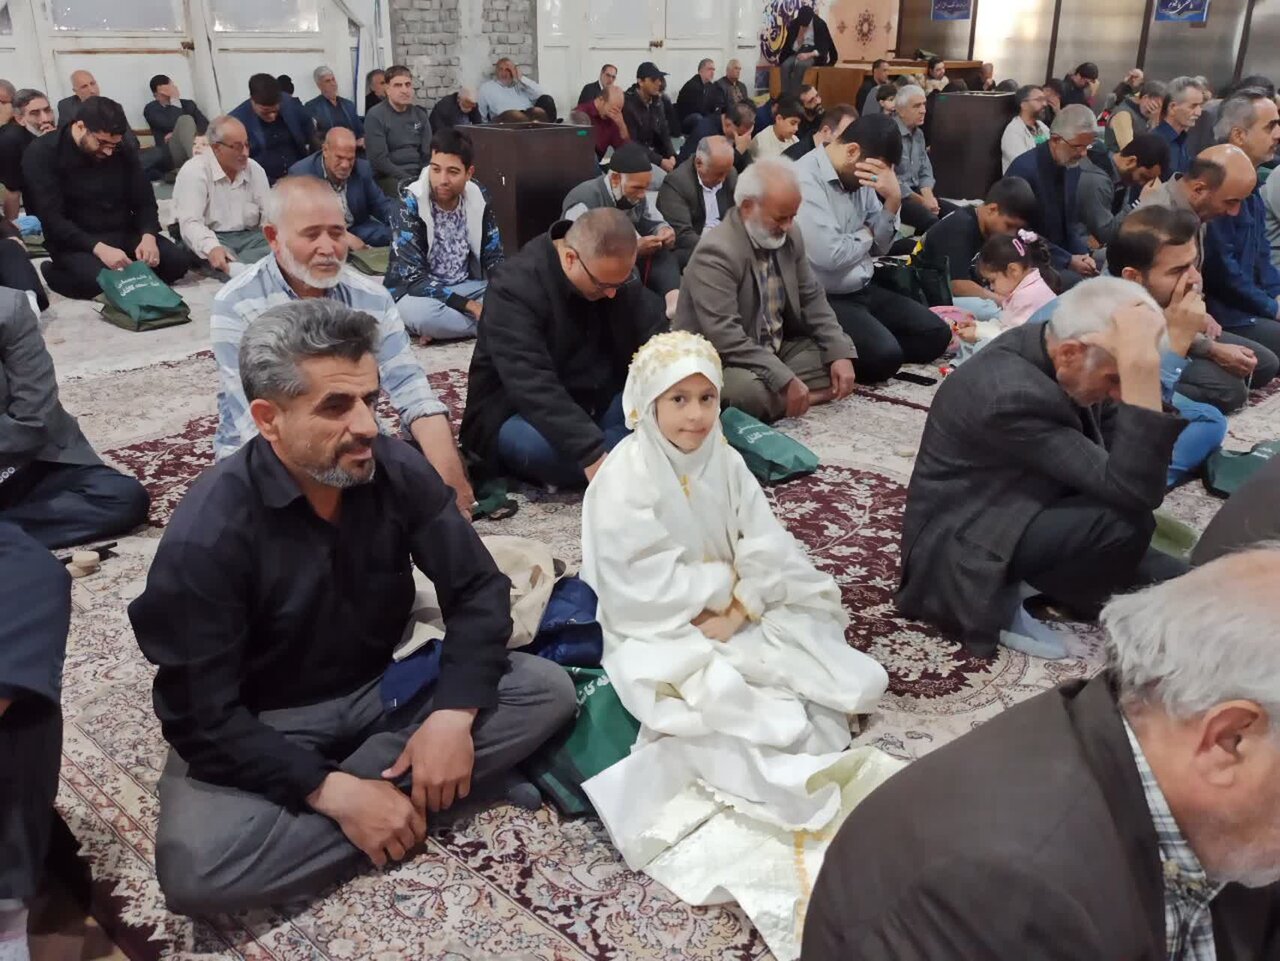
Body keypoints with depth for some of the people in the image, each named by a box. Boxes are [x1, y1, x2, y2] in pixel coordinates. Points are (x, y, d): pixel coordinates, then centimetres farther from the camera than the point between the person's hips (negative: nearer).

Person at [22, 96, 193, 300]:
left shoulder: (123, 150, 3)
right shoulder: (42, 154, -12)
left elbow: (144, 201, 4)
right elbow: (50, 218, -20)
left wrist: (148, 236, -19)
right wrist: (98, 248, -33)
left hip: (124, 233, 4)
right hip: (74, 242, -4)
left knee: (179, 261, -19)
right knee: (102, 281, -35)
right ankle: (55, 273, -4)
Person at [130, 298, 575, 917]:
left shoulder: (396, 469, -13)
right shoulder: (207, 533, -23)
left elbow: (477, 588, -7)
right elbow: (201, 718, -21)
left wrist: (454, 712, -22)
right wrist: (334, 793, -29)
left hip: (383, 689, 4)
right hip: (260, 727, -3)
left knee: (547, 691, -15)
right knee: (193, 868, -32)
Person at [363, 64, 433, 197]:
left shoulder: (420, 114, 12)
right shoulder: (375, 116, -4)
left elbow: (428, 152, 10)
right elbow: (379, 160, -11)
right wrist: (408, 179, -17)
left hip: (419, 175, 5)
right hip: (389, 177, -5)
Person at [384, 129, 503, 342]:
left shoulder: (478, 198, -3)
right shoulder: (410, 204, -17)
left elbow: (493, 258, 3)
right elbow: (413, 277, -23)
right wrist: (470, 306, -29)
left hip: (467, 287, 5)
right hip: (416, 292, -5)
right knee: (421, 313, -39)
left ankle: (447, 326, -15)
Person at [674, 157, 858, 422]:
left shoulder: (788, 236, 1)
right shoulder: (715, 253, -25)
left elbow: (812, 298, 9)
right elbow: (725, 337, -31)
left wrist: (840, 353, -6)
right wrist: (785, 381, -33)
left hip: (777, 350, 8)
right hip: (722, 361, -8)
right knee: (750, 392, -37)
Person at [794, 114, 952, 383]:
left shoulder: (859, 177, 6)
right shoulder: (805, 181, -19)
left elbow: (878, 247, 10)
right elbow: (828, 255, -27)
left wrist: (893, 200, -8)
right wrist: (865, 235, -6)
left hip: (864, 289, 9)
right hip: (824, 299, -9)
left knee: (936, 334, 4)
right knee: (884, 356, -27)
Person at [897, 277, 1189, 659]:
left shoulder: (1045, 344, -6)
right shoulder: (1010, 394, -33)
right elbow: (1133, 493, -35)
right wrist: (1140, 365, -41)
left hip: (1025, 514, 9)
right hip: (959, 550, -8)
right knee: (1125, 524, -30)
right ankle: (1005, 601, -8)